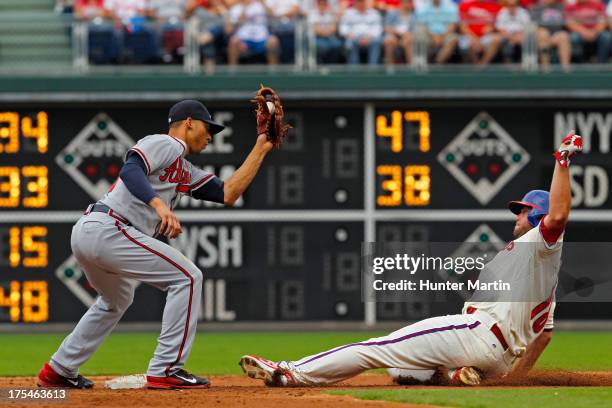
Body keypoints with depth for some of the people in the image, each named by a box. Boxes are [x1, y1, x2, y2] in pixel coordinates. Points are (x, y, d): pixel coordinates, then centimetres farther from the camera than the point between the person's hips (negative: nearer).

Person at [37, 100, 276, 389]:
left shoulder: (187, 173, 27)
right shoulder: (165, 144, -1)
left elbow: (228, 194, 21)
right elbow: (130, 169, -19)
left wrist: (260, 149, 23)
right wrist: (160, 205, -33)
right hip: (108, 230, -11)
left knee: (117, 300, 34)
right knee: (187, 276, -8)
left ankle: (58, 371, 36)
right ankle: (165, 370, -10)